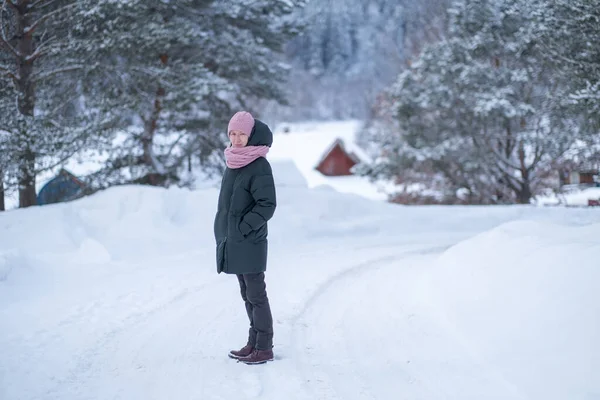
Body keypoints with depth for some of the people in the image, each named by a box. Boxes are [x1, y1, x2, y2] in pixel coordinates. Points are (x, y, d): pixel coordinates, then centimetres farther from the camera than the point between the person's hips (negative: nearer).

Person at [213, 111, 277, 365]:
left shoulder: (259, 166, -12)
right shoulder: (233, 163, 11)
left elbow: (267, 205, -15)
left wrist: (244, 227, -16)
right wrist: (224, 233, 13)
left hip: (250, 244, -8)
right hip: (233, 243, 8)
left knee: (256, 294, -4)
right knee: (247, 294, 13)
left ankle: (265, 348, 2)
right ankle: (254, 342, 21)